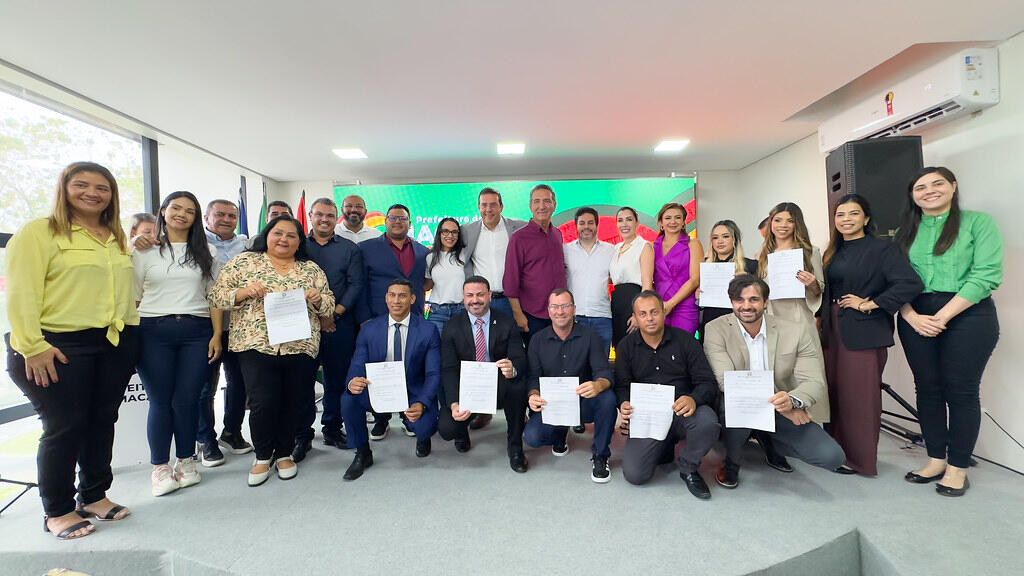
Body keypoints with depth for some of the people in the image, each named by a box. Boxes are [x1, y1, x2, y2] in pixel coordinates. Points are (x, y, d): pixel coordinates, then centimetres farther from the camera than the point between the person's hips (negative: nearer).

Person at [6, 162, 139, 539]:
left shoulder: (117, 239, 14)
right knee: (65, 427, 0)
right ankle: (56, 511, 17)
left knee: (102, 421, 11)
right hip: (60, 347, -5)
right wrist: (32, 346, -16)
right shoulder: (39, 232, -4)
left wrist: (130, 332, 13)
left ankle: (93, 495, 27)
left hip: (114, 344, 5)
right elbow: (22, 293, -10)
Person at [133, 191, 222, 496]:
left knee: (187, 399, 1)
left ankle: (186, 461, 17)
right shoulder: (145, 250, 9)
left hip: (196, 332, 1)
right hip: (153, 332, 0)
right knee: (160, 401, 1)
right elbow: (132, 296, 8)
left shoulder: (206, 251, 12)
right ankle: (160, 467, 15)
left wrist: (217, 334, 2)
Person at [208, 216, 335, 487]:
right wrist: (245, 292, -13)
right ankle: (263, 456, 18)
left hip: (300, 346, 2)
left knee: (292, 403, 6)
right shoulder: (244, 261, 8)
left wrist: (318, 299, -10)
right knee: (263, 402, -8)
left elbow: (329, 305, 12)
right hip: (257, 345, -2)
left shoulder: (311, 269, 13)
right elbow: (217, 296, 3)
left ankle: (284, 454, 28)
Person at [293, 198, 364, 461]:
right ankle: (303, 435, 11)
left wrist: (334, 313, -9)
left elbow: (355, 285, 2)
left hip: (340, 323, 0)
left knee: (337, 378, 5)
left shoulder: (349, 248, 10)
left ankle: (332, 429, 19)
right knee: (303, 379, 1)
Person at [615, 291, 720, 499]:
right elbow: (621, 386, 4)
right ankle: (664, 448, 19)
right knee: (634, 474, -17)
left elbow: (707, 383, -3)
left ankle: (688, 468, -2)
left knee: (708, 423, -36)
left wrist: (694, 399, -26)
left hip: (681, 411, 0)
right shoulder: (626, 346, 6)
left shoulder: (685, 340, 1)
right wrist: (624, 404, -20)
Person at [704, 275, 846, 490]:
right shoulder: (716, 330, -11)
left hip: (785, 412, 3)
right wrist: (775, 404, -30)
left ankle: (768, 442, 18)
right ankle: (731, 463, -2)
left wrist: (792, 400, -34)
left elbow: (815, 381, -10)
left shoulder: (797, 331, -5)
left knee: (832, 457, -15)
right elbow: (726, 382, -19)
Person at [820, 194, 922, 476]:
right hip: (833, 332, 6)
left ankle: (859, 458, 11)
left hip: (864, 333, -6)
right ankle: (837, 450, 23)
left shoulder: (883, 249, -6)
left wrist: (868, 304, -15)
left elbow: (910, 284, -17)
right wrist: (821, 321, 10)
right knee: (834, 391, 10)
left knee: (859, 395, -2)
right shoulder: (832, 253, 14)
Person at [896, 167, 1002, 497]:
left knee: (961, 391, 0)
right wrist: (913, 318, -10)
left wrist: (942, 316, -15)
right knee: (927, 388, 7)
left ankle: (958, 467, 13)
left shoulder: (978, 223, 2)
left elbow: (987, 275, -9)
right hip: (916, 317, 3)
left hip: (967, 315, -3)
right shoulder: (906, 231, 11)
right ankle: (936, 460, 19)